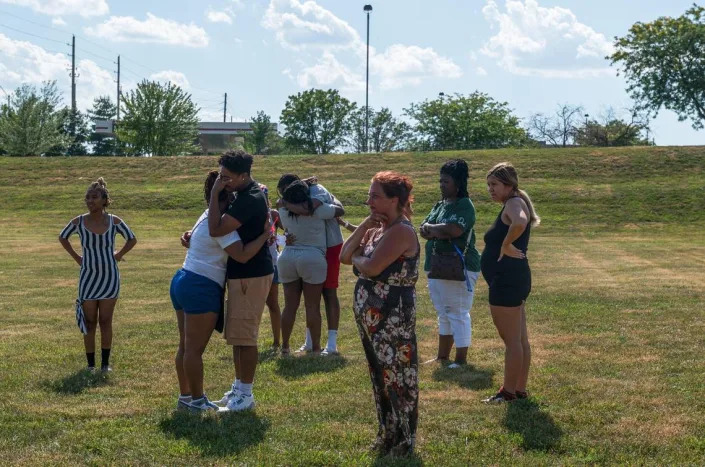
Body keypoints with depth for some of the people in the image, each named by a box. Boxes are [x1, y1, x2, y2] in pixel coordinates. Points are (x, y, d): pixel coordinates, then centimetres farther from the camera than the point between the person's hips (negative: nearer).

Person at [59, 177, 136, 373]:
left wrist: (118, 255, 0)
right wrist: (76, 257, 5)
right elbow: (62, 237, 12)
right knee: (89, 322, 4)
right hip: (88, 278, 0)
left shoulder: (114, 221, -8)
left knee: (106, 321, 4)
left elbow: (132, 239, 9)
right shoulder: (79, 222, -8)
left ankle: (105, 363, 12)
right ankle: (91, 364, 11)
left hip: (110, 277, 0)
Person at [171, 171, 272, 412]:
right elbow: (242, 255, -25)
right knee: (195, 348, -2)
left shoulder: (208, 217, 14)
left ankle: (185, 396, 23)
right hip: (201, 288, -10)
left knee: (186, 345, 15)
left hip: (183, 281, 10)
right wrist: (265, 234, -18)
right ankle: (197, 401, 5)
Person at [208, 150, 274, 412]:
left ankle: (246, 395, 3)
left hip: (252, 275, -10)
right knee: (237, 335, 16)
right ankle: (239, 387, 26)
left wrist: (214, 194, -22)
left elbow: (216, 229, -29)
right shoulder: (245, 195, 11)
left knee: (244, 336, -4)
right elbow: (219, 225, 26)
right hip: (242, 273, 10)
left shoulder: (250, 200, -23)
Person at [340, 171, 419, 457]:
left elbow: (372, 267, -26)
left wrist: (357, 259, -4)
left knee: (396, 377, 1)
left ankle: (403, 443, 12)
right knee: (380, 376, 17)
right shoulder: (376, 230, 12)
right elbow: (344, 256, 7)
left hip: (392, 318, -10)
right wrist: (364, 226, -3)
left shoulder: (401, 231, -17)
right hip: (370, 316, 10)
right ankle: (388, 436, 30)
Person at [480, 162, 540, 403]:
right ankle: (520, 389, 21)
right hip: (515, 279, 11)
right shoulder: (513, 204, 15)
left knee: (511, 340, -3)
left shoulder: (514, 203, -15)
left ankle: (509, 392, 3)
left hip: (507, 281, -11)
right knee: (520, 339, 14)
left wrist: (506, 245, -25)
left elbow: (520, 223, -38)